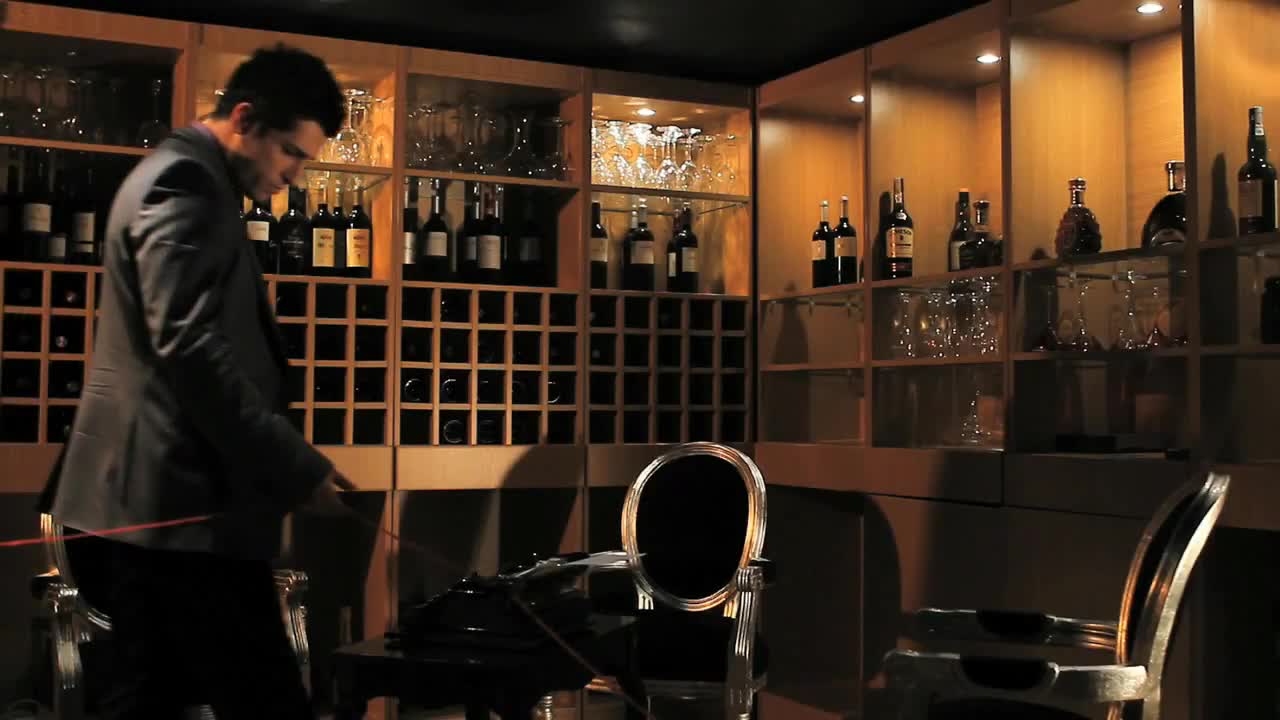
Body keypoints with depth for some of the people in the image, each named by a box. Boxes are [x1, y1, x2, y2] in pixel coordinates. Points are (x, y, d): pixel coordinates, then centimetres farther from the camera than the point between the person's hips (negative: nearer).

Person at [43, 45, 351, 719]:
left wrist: (286, 463, 19)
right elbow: (189, 347, -23)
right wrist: (298, 466, -19)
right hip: (183, 497, -11)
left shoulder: (177, 177, 21)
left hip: (152, 493, 11)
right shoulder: (185, 182, -12)